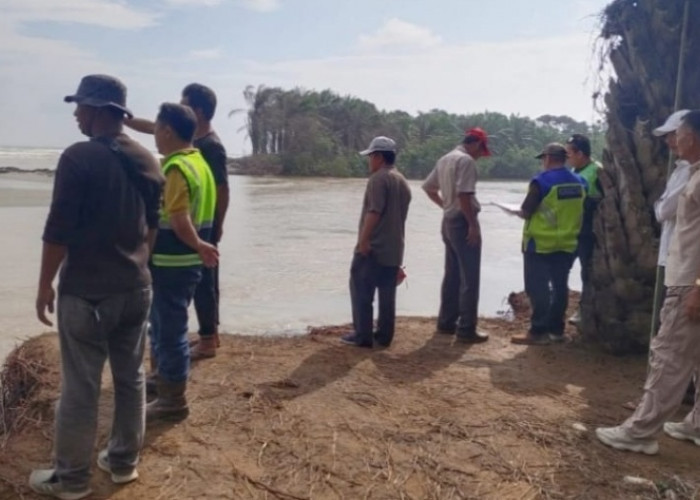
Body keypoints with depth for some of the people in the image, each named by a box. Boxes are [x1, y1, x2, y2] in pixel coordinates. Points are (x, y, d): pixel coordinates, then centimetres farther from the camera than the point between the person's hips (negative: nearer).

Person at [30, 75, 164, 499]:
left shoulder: (79, 157, -15)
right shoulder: (148, 161, 6)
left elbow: (59, 230, -14)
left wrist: (45, 285, -4)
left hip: (85, 292, -6)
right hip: (136, 288, 7)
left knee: (80, 387, 4)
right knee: (131, 378, 14)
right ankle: (124, 461, 27)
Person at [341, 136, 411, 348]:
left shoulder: (378, 178, -11)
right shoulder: (403, 182, 17)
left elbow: (374, 212, -20)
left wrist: (363, 240, -20)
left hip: (373, 247, -8)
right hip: (394, 249, 8)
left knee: (361, 291, -1)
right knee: (387, 294, 9)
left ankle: (363, 336, 0)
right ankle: (384, 336, 14)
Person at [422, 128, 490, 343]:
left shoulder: (445, 159, 15)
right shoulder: (466, 160, -14)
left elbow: (428, 187, 21)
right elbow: (463, 194, -24)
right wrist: (473, 225, -21)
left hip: (449, 221, 10)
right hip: (463, 222, -10)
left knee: (452, 275, 16)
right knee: (469, 278, -5)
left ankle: (446, 322, 21)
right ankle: (466, 329, -4)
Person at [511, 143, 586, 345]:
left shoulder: (542, 181, -15)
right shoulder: (579, 182, 6)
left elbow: (526, 212, -15)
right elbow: (578, 212, 14)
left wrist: (519, 212, 6)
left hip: (540, 244, -6)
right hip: (567, 244, 7)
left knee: (537, 287, -1)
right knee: (559, 286, 12)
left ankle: (538, 332, 0)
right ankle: (556, 329, 19)